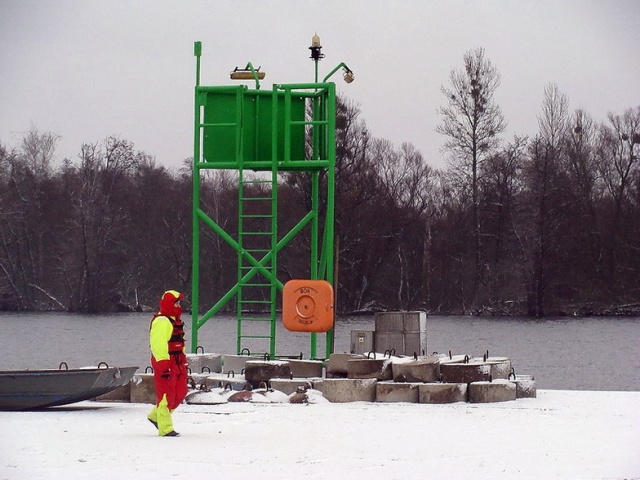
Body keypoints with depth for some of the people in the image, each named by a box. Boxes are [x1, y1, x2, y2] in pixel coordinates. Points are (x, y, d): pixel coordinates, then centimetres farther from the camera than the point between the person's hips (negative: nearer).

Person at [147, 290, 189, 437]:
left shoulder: (174, 320, 19)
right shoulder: (161, 321, -15)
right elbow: (158, 345, -21)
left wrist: (183, 362, 26)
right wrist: (164, 366, -24)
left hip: (177, 362, 10)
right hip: (164, 362, -10)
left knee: (180, 393, 11)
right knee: (166, 395, -7)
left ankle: (156, 416, 26)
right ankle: (165, 429, -2)